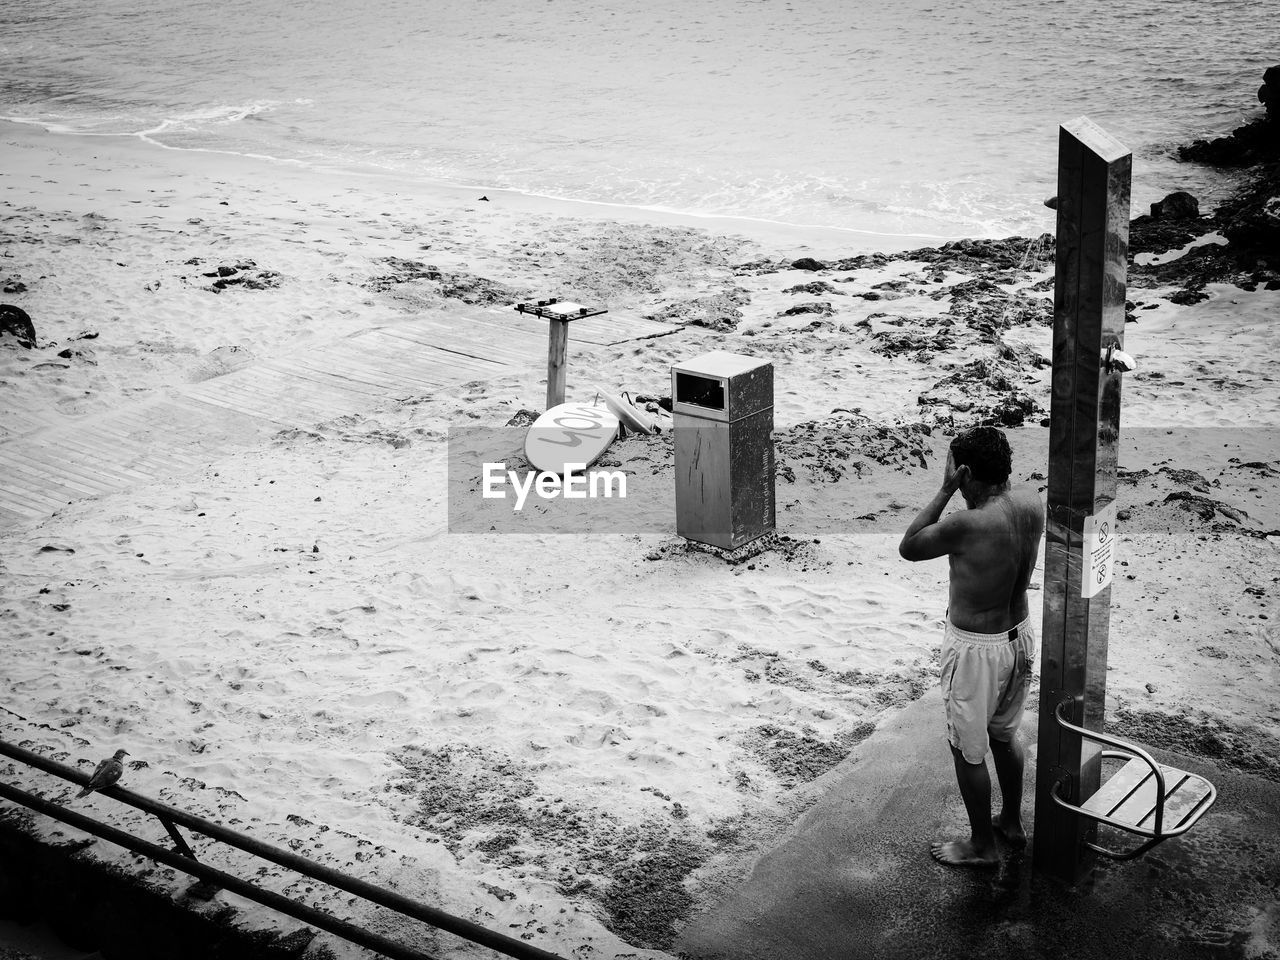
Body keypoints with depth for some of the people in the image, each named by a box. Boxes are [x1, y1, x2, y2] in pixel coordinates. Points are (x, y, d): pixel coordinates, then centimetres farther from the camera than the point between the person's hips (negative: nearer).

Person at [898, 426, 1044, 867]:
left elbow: (908, 548, -13)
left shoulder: (966, 524, -30)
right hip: (1019, 635, 7)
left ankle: (981, 845, 26)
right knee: (1004, 734, 27)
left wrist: (946, 490, -16)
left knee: (968, 749, 12)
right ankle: (1012, 823, 44)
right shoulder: (1032, 503, -9)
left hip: (976, 648, -7)